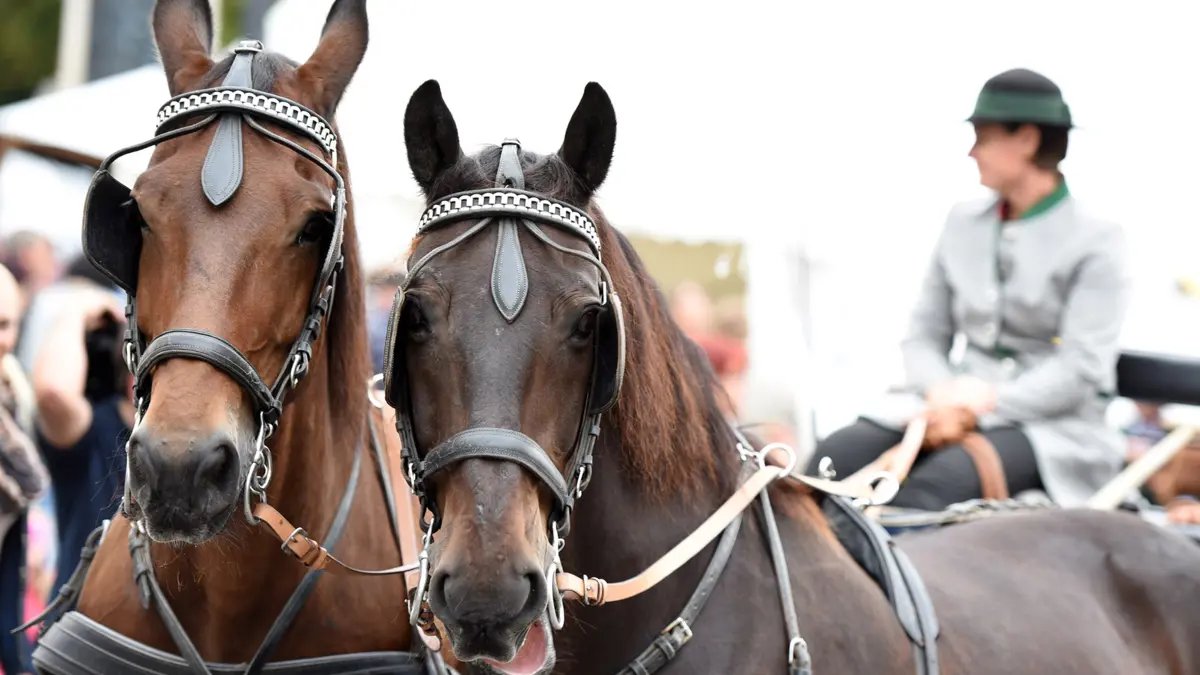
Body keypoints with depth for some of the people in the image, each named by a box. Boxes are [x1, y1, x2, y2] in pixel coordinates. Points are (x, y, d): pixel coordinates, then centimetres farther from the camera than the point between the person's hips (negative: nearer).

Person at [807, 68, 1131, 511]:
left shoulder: (1096, 242, -2)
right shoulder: (964, 223, 17)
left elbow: (1082, 370, -11)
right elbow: (924, 334, 16)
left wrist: (992, 401, -23)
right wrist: (939, 390, -8)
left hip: (1052, 426, -6)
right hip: (954, 410, 6)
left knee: (937, 484, -36)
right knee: (836, 456, -22)